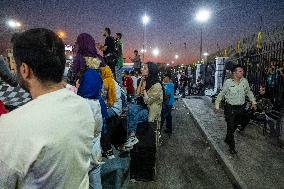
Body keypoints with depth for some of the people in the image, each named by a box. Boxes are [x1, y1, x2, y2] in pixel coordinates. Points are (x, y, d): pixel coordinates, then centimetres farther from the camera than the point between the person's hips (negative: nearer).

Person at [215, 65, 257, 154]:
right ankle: (232, 147, 14)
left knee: (235, 126, 18)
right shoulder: (228, 82, -12)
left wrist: (253, 101, 10)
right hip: (230, 108, -4)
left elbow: (249, 92, 15)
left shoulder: (244, 81, -1)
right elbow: (222, 94, -4)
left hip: (241, 108, 5)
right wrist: (217, 105, -5)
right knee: (230, 127, -1)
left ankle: (227, 139, 42)